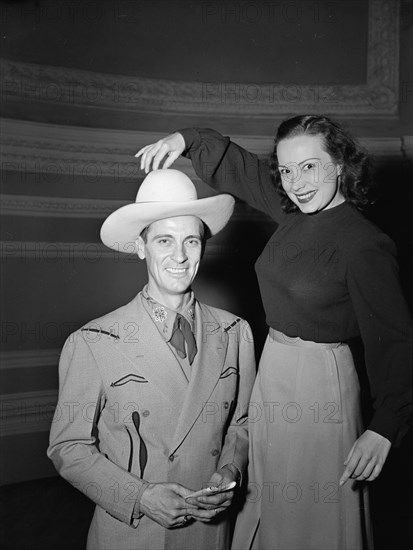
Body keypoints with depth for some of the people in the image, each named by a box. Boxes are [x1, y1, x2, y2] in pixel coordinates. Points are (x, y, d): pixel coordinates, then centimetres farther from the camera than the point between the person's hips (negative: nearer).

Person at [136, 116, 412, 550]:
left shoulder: (365, 245, -19)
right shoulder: (295, 213, 1)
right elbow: (235, 167, 10)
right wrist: (185, 139, -3)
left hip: (318, 381, -7)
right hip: (274, 369, 7)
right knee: (266, 506, 23)